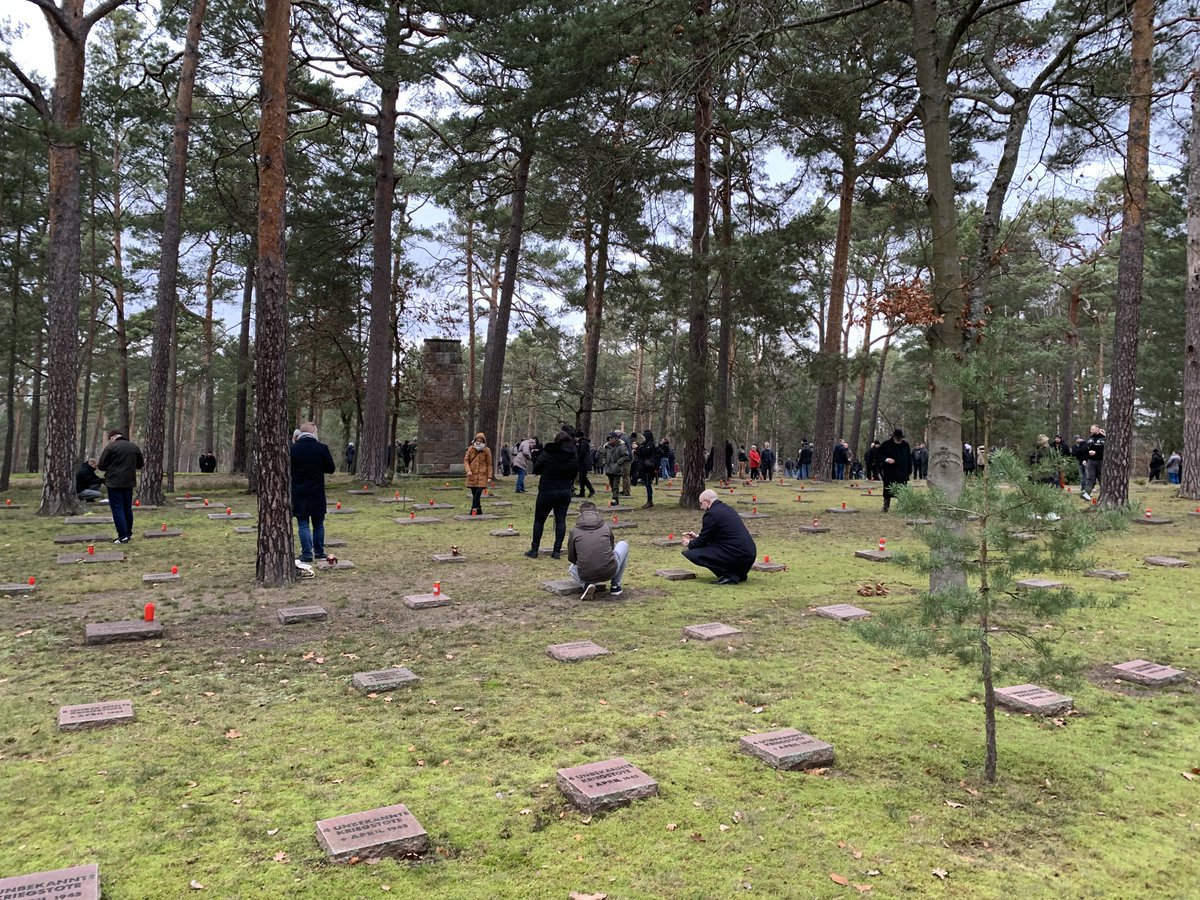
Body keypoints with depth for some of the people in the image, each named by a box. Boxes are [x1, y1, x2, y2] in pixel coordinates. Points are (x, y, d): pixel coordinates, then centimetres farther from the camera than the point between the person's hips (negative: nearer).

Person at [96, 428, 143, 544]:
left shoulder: (110, 447, -9)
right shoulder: (134, 447, 8)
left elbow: (101, 465, -7)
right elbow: (139, 464, 18)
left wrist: (98, 464, 16)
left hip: (114, 482, -5)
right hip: (129, 482, 6)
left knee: (117, 509, -2)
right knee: (127, 508, 16)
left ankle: (123, 536, -5)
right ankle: (129, 534, 21)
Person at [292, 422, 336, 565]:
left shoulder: (292, 449, -7)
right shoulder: (322, 448, -8)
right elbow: (331, 469, 0)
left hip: (299, 493, -1)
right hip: (317, 493, 1)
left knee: (303, 524, 3)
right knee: (318, 523, 14)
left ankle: (307, 554, 1)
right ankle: (319, 551, 19)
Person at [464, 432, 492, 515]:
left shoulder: (487, 450, -2)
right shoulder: (471, 449, 1)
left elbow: (489, 464, 2)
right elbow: (466, 460, 3)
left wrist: (489, 476, -2)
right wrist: (468, 470, -14)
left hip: (482, 475, -2)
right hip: (472, 475, 2)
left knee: (478, 493, -14)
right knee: (474, 493, 7)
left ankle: (474, 510, -10)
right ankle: (478, 510, 18)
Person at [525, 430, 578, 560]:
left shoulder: (546, 453, -10)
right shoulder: (573, 456, 0)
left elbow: (536, 469, -3)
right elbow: (574, 474, 9)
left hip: (547, 491, -3)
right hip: (565, 491, 3)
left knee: (539, 520, 8)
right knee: (561, 520, 5)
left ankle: (534, 550, 9)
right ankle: (557, 551, 2)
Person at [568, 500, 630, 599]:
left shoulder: (574, 531, 5)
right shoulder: (607, 527, 8)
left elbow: (571, 558, 13)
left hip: (585, 576, 0)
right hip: (610, 573, 0)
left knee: (572, 568, 39)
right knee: (623, 544, 28)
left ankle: (587, 584, 5)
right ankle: (615, 585, 25)